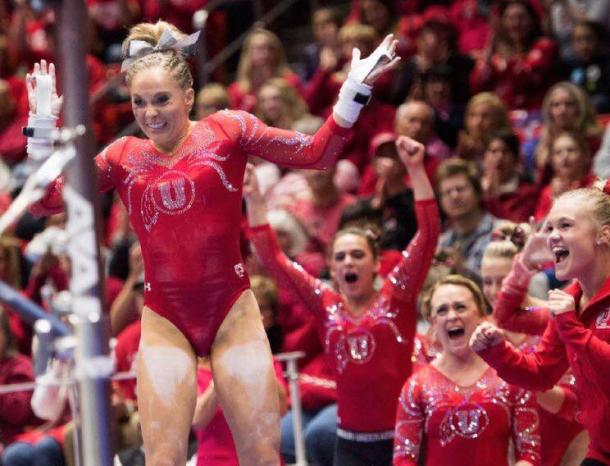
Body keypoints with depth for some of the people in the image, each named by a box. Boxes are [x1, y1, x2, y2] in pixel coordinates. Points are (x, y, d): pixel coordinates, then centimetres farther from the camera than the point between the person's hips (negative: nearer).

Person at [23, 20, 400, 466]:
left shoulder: (227, 131, 1)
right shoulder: (123, 157, 6)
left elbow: (316, 153, -3)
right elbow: (45, 200, 7)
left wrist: (354, 91, -11)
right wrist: (43, 125, 0)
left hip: (232, 311, -1)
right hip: (164, 320, 1)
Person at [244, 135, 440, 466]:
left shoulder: (396, 297, -2)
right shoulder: (325, 305, 5)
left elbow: (428, 235, -10)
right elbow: (272, 257, 6)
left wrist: (416, 171, -18)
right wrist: (253, 199, 0)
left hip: (402, 437, -2)